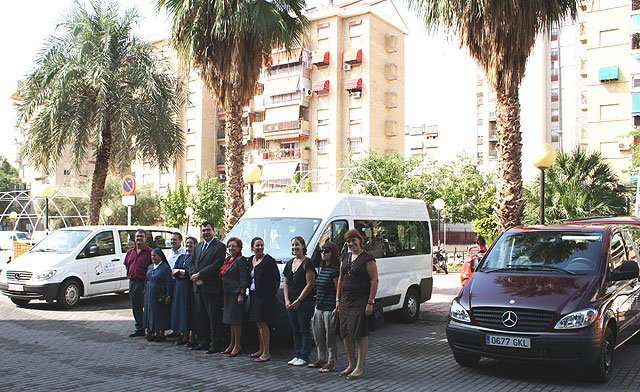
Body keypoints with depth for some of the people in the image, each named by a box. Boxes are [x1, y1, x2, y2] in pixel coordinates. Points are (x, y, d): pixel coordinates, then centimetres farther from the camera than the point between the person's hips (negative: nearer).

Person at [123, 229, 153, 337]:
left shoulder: (149, 252, -5)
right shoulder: (130, 252, 15)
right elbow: (126, 265, 26)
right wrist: (130, 274, 15)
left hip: (144, 282, -7)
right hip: (132, 282, 7)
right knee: (135, 307, 12)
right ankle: (139, 328, 21)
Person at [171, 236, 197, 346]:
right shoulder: (181, 257, 17)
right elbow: (173, 271, 8)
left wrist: (180, 271, -6)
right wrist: (186, 273, -9)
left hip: (191, 287, -7)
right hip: (179, 287, 7)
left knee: (190, 311, -6)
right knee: (181, 309, 7)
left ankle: (192, 338, -2)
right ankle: (185, 336, 14)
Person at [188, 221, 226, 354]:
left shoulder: (220, 246, -6)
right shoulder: (198, 246, 18)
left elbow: (215, 266, -15)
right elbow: (191, 263, 13)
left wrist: (199, 275, -13)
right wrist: (195, 277, -5)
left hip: (212, 288, -7)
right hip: (198, 288, 7)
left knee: (214, 317, -2)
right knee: (200, 316, 13)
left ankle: (215, 345, 3)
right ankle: (203, 342, 23)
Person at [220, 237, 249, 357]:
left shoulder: (241, 260, -10)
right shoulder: (228, 260, 16)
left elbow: (243, 279, -15)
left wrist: (241, 295, -19)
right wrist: (224, 292, 16)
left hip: (236, 293, -9)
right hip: (228, 293, 9)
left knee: (235, 320, -5)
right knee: (231, 320, 14)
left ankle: (237, 346, 3)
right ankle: (232, 344, 22)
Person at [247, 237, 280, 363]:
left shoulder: (269, 260, -10)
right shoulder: (251, 260, 12)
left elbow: (276, 278, -8)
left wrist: (274, 291, -3)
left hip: (265, 296, -7)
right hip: (254, 295, 7)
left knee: (262, 323, -8)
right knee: (258, 323, 12)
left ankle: (266, 353, -3)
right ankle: (261, 350, 22)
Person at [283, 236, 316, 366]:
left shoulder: (307, 263, -8)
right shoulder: (290, 263, 14)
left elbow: (309, 284, -12)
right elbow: (286, 283, 17)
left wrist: (299, 300, -14)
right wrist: (287, 300, 4)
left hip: (305, 302, -7)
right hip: (291, 303, 7)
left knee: (305, 330, -1)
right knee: (295, 330, 13)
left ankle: (304, 357, 5)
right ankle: (297, 355, 22)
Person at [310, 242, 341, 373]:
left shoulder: (335, 270, -12)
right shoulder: (322, 269, 14)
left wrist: (337, 308, -17)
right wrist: (317, 304, 18)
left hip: (330, 309, -9)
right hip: (319, 308, 9)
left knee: (330, 336, 0)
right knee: (318, 336, 15)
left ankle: (331, 362, 10)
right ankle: (321, 359, 28)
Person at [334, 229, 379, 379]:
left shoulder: (367, 258, -7)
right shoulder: (345, 257, 14)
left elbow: (374, 281, -10)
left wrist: (370, 302, -14)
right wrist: (338, 299, 14)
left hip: (360, 301, -7)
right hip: (345, 300, 7)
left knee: (360, 334, -3)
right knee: (346, 334, 9)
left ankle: (360, 368, 4)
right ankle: (351, 365, 22)